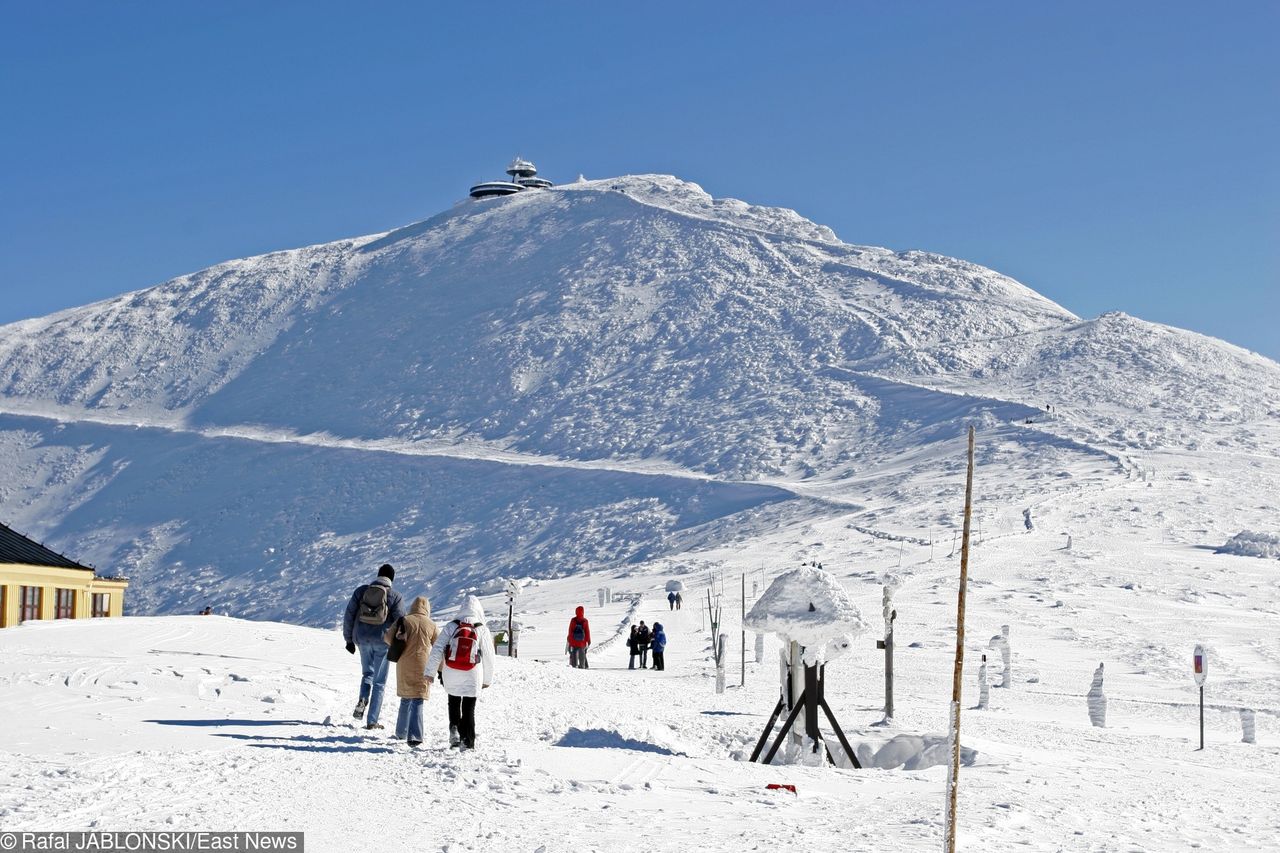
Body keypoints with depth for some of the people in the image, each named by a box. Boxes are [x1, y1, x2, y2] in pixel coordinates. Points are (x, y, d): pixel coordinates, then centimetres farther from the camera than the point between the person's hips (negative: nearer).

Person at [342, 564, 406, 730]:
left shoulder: (361, 590, 3)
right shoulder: (395, 596, -5)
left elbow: (349, 615, 4)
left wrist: (349, 639, 12)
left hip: (362, 639, 2)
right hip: (382, 641, -2)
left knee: (367, 673, 24)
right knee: (379, 682, 8)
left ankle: (363, 699, -5)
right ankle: (372, 721, 5)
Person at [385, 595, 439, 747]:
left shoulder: (404, 621, 1)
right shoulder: (432, 625, 2)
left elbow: (388, 637, -5)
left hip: (404, 666, 1)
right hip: (422, 667, -1)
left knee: (406, 699, 17)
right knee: (417, 701, -2)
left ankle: (401, 732, 26)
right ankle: (414, 736, -13)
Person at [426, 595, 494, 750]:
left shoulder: (451, 627, -3)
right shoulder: (482, 630, -3)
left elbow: (437, 650, -5)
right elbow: (488, 657, 3)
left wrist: (430, 672, 1)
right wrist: (487, 679, 13)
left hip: (451, 675, 1)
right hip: (472, 677, -1)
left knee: (454, 703, 23)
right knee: (469, 709, 7)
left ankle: (454, 729, 4)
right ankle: (467, 742, 4)